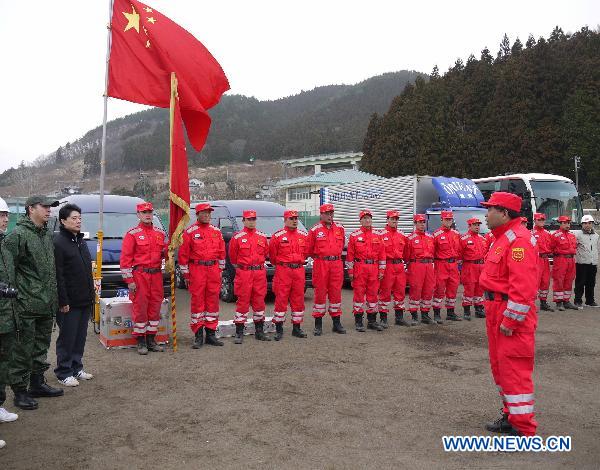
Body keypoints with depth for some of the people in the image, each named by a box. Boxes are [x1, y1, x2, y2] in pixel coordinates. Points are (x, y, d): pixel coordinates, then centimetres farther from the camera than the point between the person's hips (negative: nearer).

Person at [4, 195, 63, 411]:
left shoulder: (47, 235, 14)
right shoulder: (18, 235, -11)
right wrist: (14, 291, -16)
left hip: (47, 305, 8)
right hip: (27, 306, -8)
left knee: (41, 347, 18)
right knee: (23, 350, 0)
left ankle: (38, 383, 30)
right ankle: (20, 391, 11)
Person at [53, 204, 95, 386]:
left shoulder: (80, 241, 15)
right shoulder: (58, 243, -12)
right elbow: (58, 275, -17)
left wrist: (91, 293, 17)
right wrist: (63, 301, -19)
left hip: (85, 300, 8)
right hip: (70, 302, -8)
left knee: (80, 337, 14)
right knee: (67, 338, 1)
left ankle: (76, 368, 25)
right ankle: (64, 373, 12)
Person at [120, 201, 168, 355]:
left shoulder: (160, 233, 12)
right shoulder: (132, 234, -3)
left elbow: (165, 253, 20)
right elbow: (125, 258, -7)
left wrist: (166, 251, -5)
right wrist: (129, 280, -12)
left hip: (156, 275, 5)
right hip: (139, 275, -5)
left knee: (155, 307, 9)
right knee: (140, 308, -2)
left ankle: (151, 340, 20)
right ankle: (141, 342, 8)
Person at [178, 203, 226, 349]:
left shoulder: (216, 231, 12)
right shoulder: (189, 232, -1)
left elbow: (221, 252, 15)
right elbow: (183, 254, -2)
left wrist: (220, 270, 11)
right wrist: (186, 275, -3)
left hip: (213, 270, 4)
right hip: (196, 270, -4)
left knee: (213, 301, 6)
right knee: (197, 301, -1)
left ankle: (211, 334, 16)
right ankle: (198, 335, 7)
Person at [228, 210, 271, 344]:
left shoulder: (262, 237, 9)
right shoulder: (237, 237, -2)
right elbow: (232, 257, 6)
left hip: (260, 273, 4)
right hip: (243, 274, -3)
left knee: (259, 301, 9)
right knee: (242, 302, -2)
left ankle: (259, 331, 20)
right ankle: (239, 333, 5)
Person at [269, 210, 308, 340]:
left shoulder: (303, 235, 9)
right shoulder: (278, 236, -5)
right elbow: (272, 254, 3)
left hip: (299, 270, 4)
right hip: (283, 271, -4)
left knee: (298, 300, 8)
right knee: (281, 300, -3)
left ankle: (296, 328, 19)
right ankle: (279, 330, 6)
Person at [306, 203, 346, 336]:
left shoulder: (340, 228, 10)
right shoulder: (315, 230, -2)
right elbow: (309, 249, 5)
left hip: (337, 264, 3)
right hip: (320, 265, -3)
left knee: (336, 293, 8)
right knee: (320, 293, 1)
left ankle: (337, 323, 18)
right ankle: (318, 325, 8)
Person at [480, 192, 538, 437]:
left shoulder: (519, 240, -18)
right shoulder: (502, 238, 16)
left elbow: (523, 286, -25)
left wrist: (510, 320, -23)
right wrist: (494, 313, 17)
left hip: (512, 314, -11)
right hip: (496, 310, 11)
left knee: (514, 369, -5)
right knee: (500, 365, 18)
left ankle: (524, 429, 6)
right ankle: (511, 416, 32)